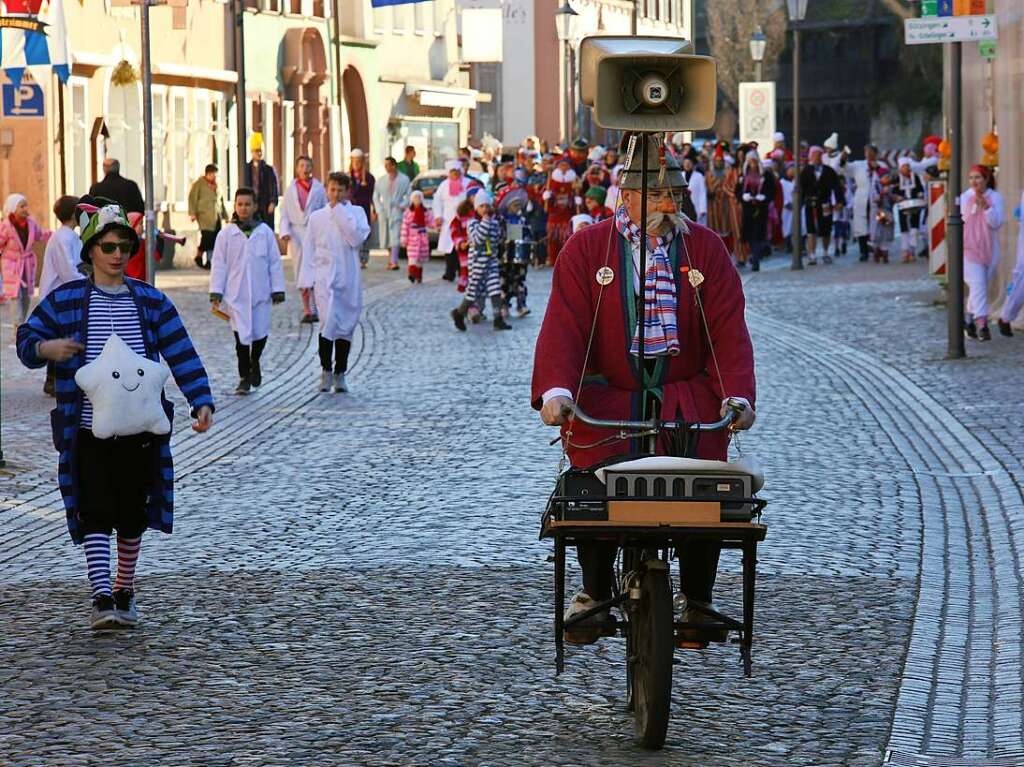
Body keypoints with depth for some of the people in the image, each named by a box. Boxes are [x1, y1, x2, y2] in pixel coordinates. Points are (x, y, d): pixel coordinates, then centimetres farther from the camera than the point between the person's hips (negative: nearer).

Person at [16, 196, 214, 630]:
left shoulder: (150, 301, 7)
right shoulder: (66, 300, 2)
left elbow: (181, 354, 3)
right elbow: (26, 340, 5)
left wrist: (201, 403, -9)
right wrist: (46, 348, -18)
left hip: (141, 429, 2)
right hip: (89, 430, -2)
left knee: (133, 516, 10)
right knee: (95, 514, -10)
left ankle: (124, 593, 26)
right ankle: (101, 598, -13)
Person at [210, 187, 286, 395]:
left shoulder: (265, 232, 4)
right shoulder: (226, 234, 2)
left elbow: (275, 263, 7)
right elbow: (219, 265, 3)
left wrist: (277, 290, 4)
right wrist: (216, 293, -2)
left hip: (261, 293, 1)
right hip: (236, 294, -1)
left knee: (260, 333, 1)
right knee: (241, 335, -3)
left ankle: (254, 362, 31)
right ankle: (244, 377, 7)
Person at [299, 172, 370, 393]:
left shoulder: (356, 213, 4)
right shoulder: (317, 217, 7)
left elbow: (357, 238, -14)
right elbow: (309, 251, 10)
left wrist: (340, 211, -10)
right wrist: (306, 281, 4)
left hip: (349, 280, 1)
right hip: (325, 278, -1)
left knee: (345, 327, 6)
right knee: (328, 323, -15)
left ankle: (340, 374, 18)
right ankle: (326, 370, -1)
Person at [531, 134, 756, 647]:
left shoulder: (706, 249, 7)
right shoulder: (587, 249, 3)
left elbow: (728, 330, 0)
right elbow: (563, 325, -7)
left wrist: (737, 395, -15)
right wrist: (556, 390, -24)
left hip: (688, 400, 1)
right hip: (606, 399, -1)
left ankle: (697, 603, 2)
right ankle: (595, 594, 4)